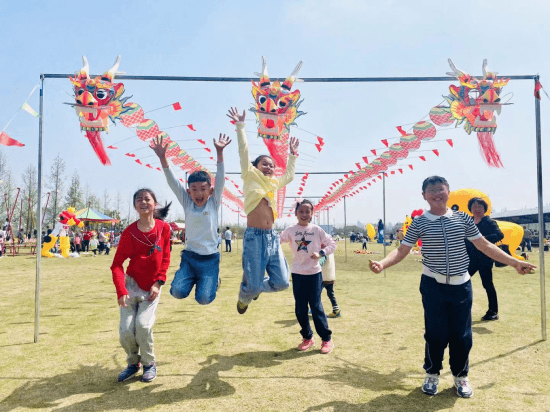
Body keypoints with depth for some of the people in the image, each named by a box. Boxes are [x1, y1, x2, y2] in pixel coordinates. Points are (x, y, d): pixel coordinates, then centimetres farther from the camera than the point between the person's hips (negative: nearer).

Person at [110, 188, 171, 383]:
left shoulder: (163, 228, -5)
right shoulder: (129, 232, -8)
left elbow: (165, 259, 4)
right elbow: (117, 264, -9)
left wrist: (158, 283, -6)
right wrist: (121, 291, -20)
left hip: (152, 287, 0)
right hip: (132, 284, 0)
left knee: (143, 325, -16)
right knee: (126, 330, -6)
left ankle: (149, 363, 10)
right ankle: (133, 363, 24)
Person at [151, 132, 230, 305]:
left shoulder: (214, 203, -1)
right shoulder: (187, 203, 3)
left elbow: (220, 180, -12)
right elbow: (172, 182, -6)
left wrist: (219, 152, -23)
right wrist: (162, 158, -19)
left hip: (210, 258, -2)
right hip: (189, 256, 2)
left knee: (204, 298, -14)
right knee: (178, 291, -17)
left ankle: (214, 279, 20)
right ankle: (194, 278, 16)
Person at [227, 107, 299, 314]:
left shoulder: (274, 182, 20)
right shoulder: (250, 176, 5)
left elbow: (289, 176, 37)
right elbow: (243, 151, 0)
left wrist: (293, 155, 39)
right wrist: (240, 126, -1)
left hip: (272, 236, 6)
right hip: (254, 236, -6)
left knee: (281, 282, 2)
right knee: (253, 285, -5)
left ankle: (256, 286, 34)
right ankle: (244, 297, 33)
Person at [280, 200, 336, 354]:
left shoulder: (316, 230, -2)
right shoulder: (291, 230, 0)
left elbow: (332, 244, 2)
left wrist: (320, 253, -13)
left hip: (314, 273, -2)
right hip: (297, 274, 2)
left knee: (316, 307, -1)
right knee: (300, 309, 8)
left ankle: (327, 339, 13)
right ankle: (307, 337, 25)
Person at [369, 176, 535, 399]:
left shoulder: (462, 218, 2)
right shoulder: (419, 223, -4)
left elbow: (484, 245, 9)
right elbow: (402, 250, -7)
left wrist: (515, 262, 9)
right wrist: (382, 263, -25)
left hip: (461, 285, 2)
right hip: (433, 286, -2)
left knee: (462, 334, 8)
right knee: (436, 333, 2)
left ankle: (460, 376, 30)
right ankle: (432, 374, 25)